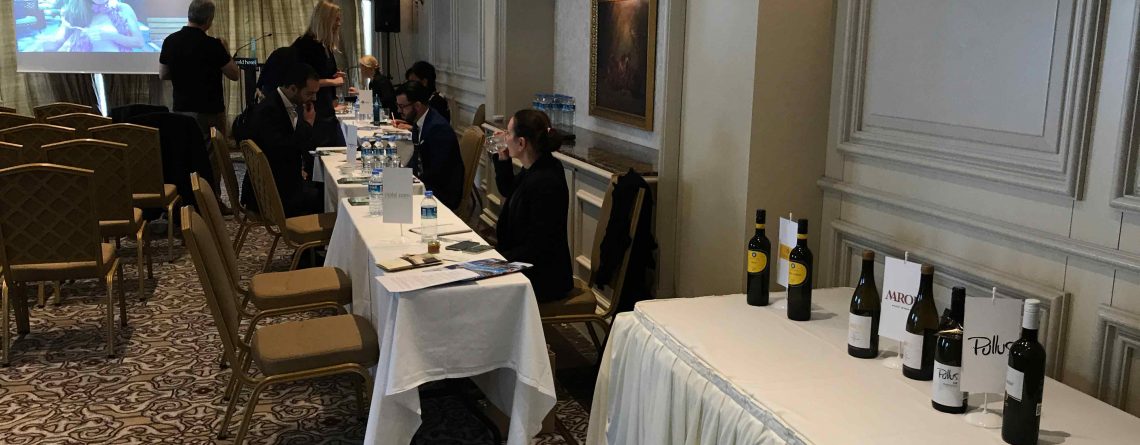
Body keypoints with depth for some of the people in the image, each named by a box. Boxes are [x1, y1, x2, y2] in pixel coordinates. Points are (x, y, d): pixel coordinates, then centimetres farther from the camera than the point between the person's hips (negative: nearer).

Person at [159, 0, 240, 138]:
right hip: (210, 111, -5)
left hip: (180, 109, 5)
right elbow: (234, 75, -5)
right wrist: (225, 49, 7)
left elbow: (163, 75, 11)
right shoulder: (212, 44, -15)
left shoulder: (170, 41, 0)